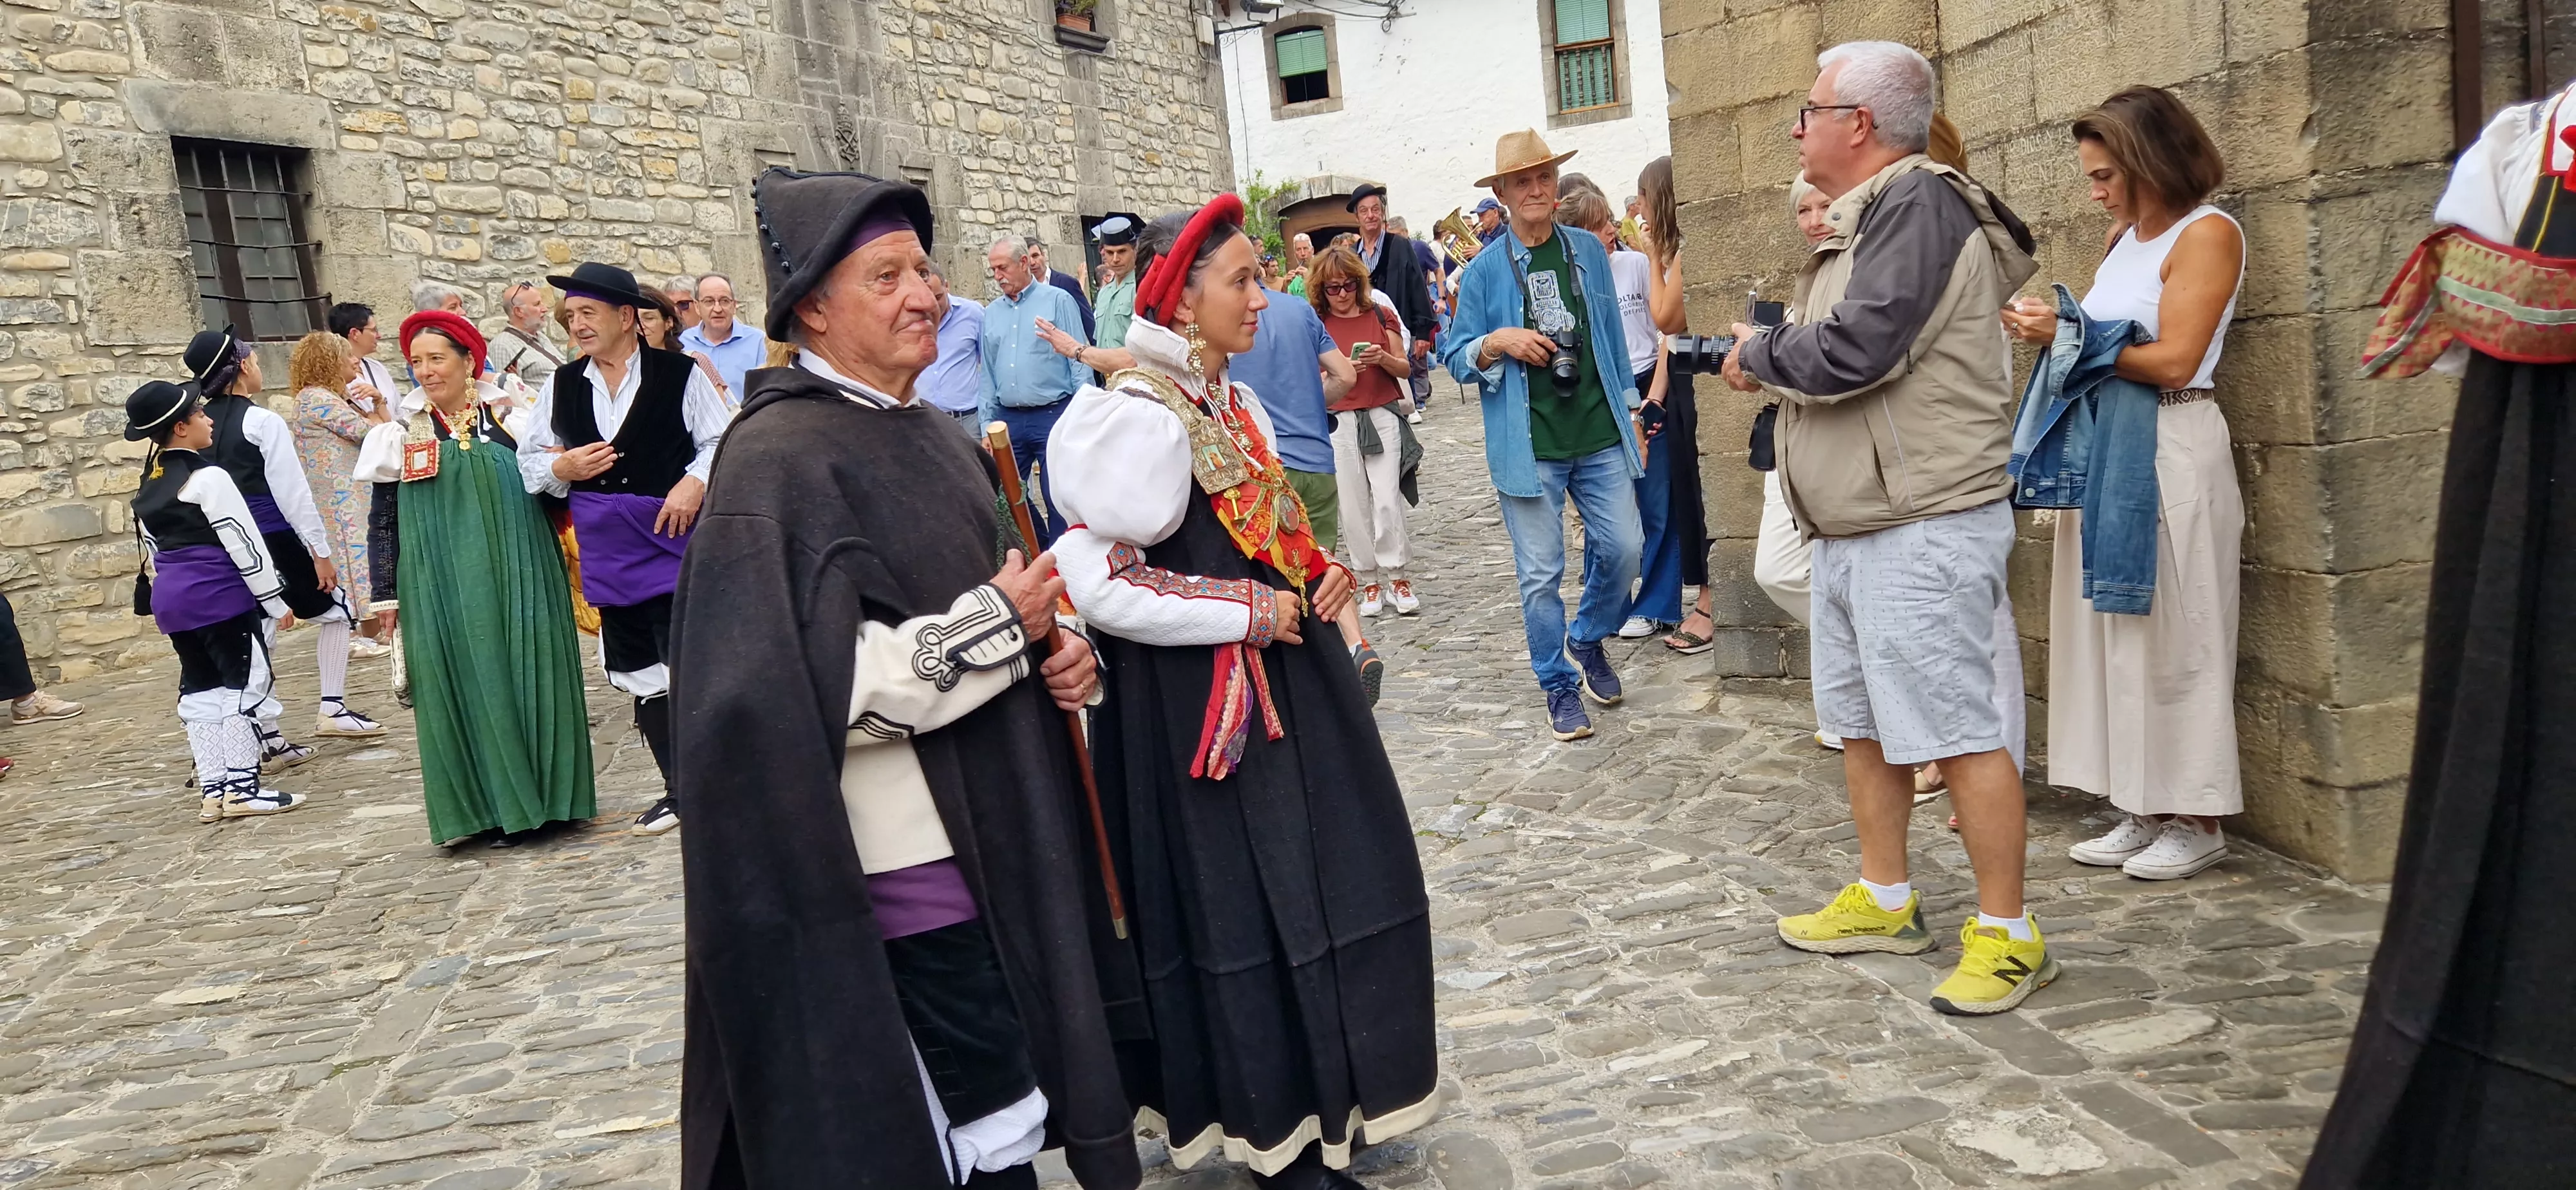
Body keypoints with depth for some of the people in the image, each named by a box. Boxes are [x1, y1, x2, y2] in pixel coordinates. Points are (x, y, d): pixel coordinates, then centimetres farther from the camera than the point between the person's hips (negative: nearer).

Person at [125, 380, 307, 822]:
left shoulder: (148, 486, 13)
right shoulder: (207, 478, -13)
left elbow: (153, 548, 19)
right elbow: (244, 544, -14)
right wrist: (275, 600, -9)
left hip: (170, 600, 9)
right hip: (219, 596, -8)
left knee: (199, 689, 11)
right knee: (244, 684, -4)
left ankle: (212, 789, 13)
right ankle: (242, 787, -5)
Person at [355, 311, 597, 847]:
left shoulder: (510, 416, 3)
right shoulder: (401, 431, 4)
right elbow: (384, 519, 7)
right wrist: (388, 594, 4)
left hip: (516, 576, 0)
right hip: (443, 586, 0)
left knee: (529, 677, 2)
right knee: (465, 686, 2)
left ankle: (544, 795, 15)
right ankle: (493, 808, 11)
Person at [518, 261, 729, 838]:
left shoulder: (680, 374, -3)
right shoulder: (562, 386, 10)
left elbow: (721, 441, -3)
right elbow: (529, 459, 16)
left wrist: (695, 482, -19)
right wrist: (560, 468, -5)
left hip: (675, 541, -5)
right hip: (608, 550, 5)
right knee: (638, 673, 10)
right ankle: (680, 789, 22)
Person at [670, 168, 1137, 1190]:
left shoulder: (930, 436, 11)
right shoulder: (780, 462, -15)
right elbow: (806, 690, -25)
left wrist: (1059, 651, 0)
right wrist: (997, 624, -17)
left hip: (1001, 840, 8)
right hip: (913, 871, -8)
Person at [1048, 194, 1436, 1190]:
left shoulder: (1235, 404, 10)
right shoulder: (1138, 415, -18)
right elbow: (1098, 583, -24)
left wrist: (1324, 577, 3)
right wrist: (1249, 612, -18)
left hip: (1282, 680, 9)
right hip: (1198, 698, -9)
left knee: (1320, 882, 16)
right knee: (1242, 909, 2)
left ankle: (1325, 1096, 34)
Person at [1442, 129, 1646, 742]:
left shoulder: (1589, 250, 8)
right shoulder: (1485, 271, 0)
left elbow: (1612, 333, 15)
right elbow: (1457, 360, 3)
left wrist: (1629, 406, 13)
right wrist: (1498, 342, -16)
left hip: (1600, 437, 3)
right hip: (1528, 447, -2)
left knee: (1623, 548, 1)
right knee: (1540, 575, 2)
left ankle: (1587, 641, 29)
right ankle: (1559, 686, 18)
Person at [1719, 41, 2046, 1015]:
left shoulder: (1917, 202, -15)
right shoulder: (1866, 215, 17)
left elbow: (1854, 350, -24)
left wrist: (1757, 354, -7)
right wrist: (1773, 359, -1)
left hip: (1924, 524, -11)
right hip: (1852, 524, 11)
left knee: (1957, 730, -5)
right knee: (1863, 720, 17)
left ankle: (2007, 935, 6)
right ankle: (1885, 903, 30)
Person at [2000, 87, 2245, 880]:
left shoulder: (2207, 234, -6)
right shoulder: (2125, 237, 16)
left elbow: (2174, 361, -15)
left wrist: (2068, 336, -14)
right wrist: (2047, 330, -2)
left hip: (2172, 448, -7)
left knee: (2176, 633, -2)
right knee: (2116, 629, 7)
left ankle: (2198, 822, 8)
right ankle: (2144, 812, 15)